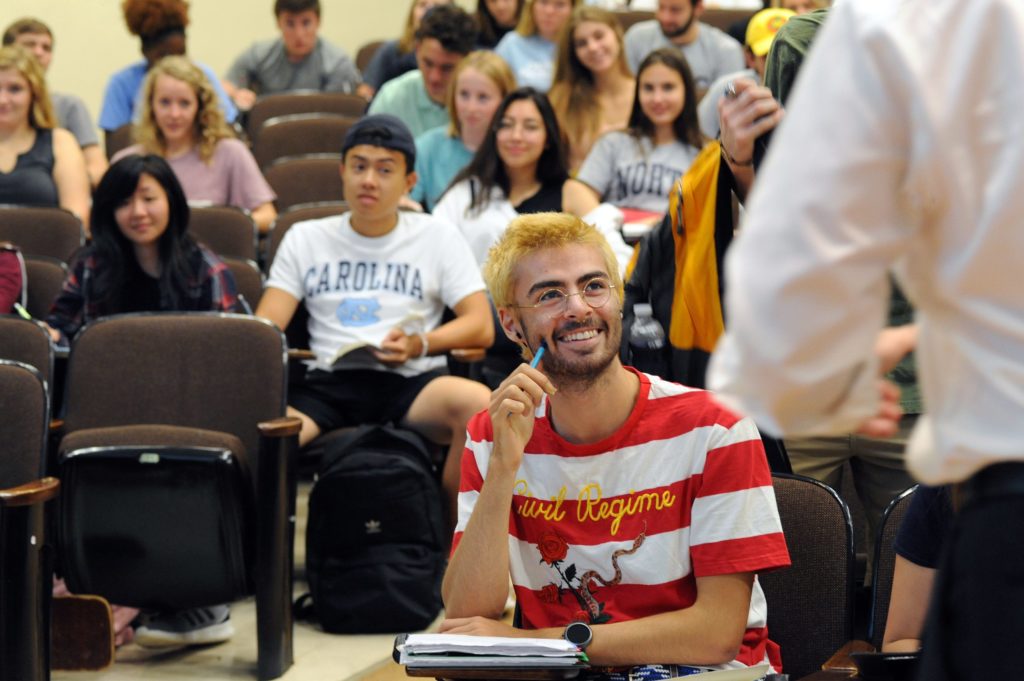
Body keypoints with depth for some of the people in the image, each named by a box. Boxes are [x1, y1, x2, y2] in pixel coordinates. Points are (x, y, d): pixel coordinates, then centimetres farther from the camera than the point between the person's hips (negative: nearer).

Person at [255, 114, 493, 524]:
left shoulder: (438, 237, 17)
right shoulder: (306, 239, 21)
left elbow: (481, 328, 9)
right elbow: (264, 327, 11)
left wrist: (420, 344, -10)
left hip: (410, 382, 0)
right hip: (330, 381, 0)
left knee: (477, 402, -35)